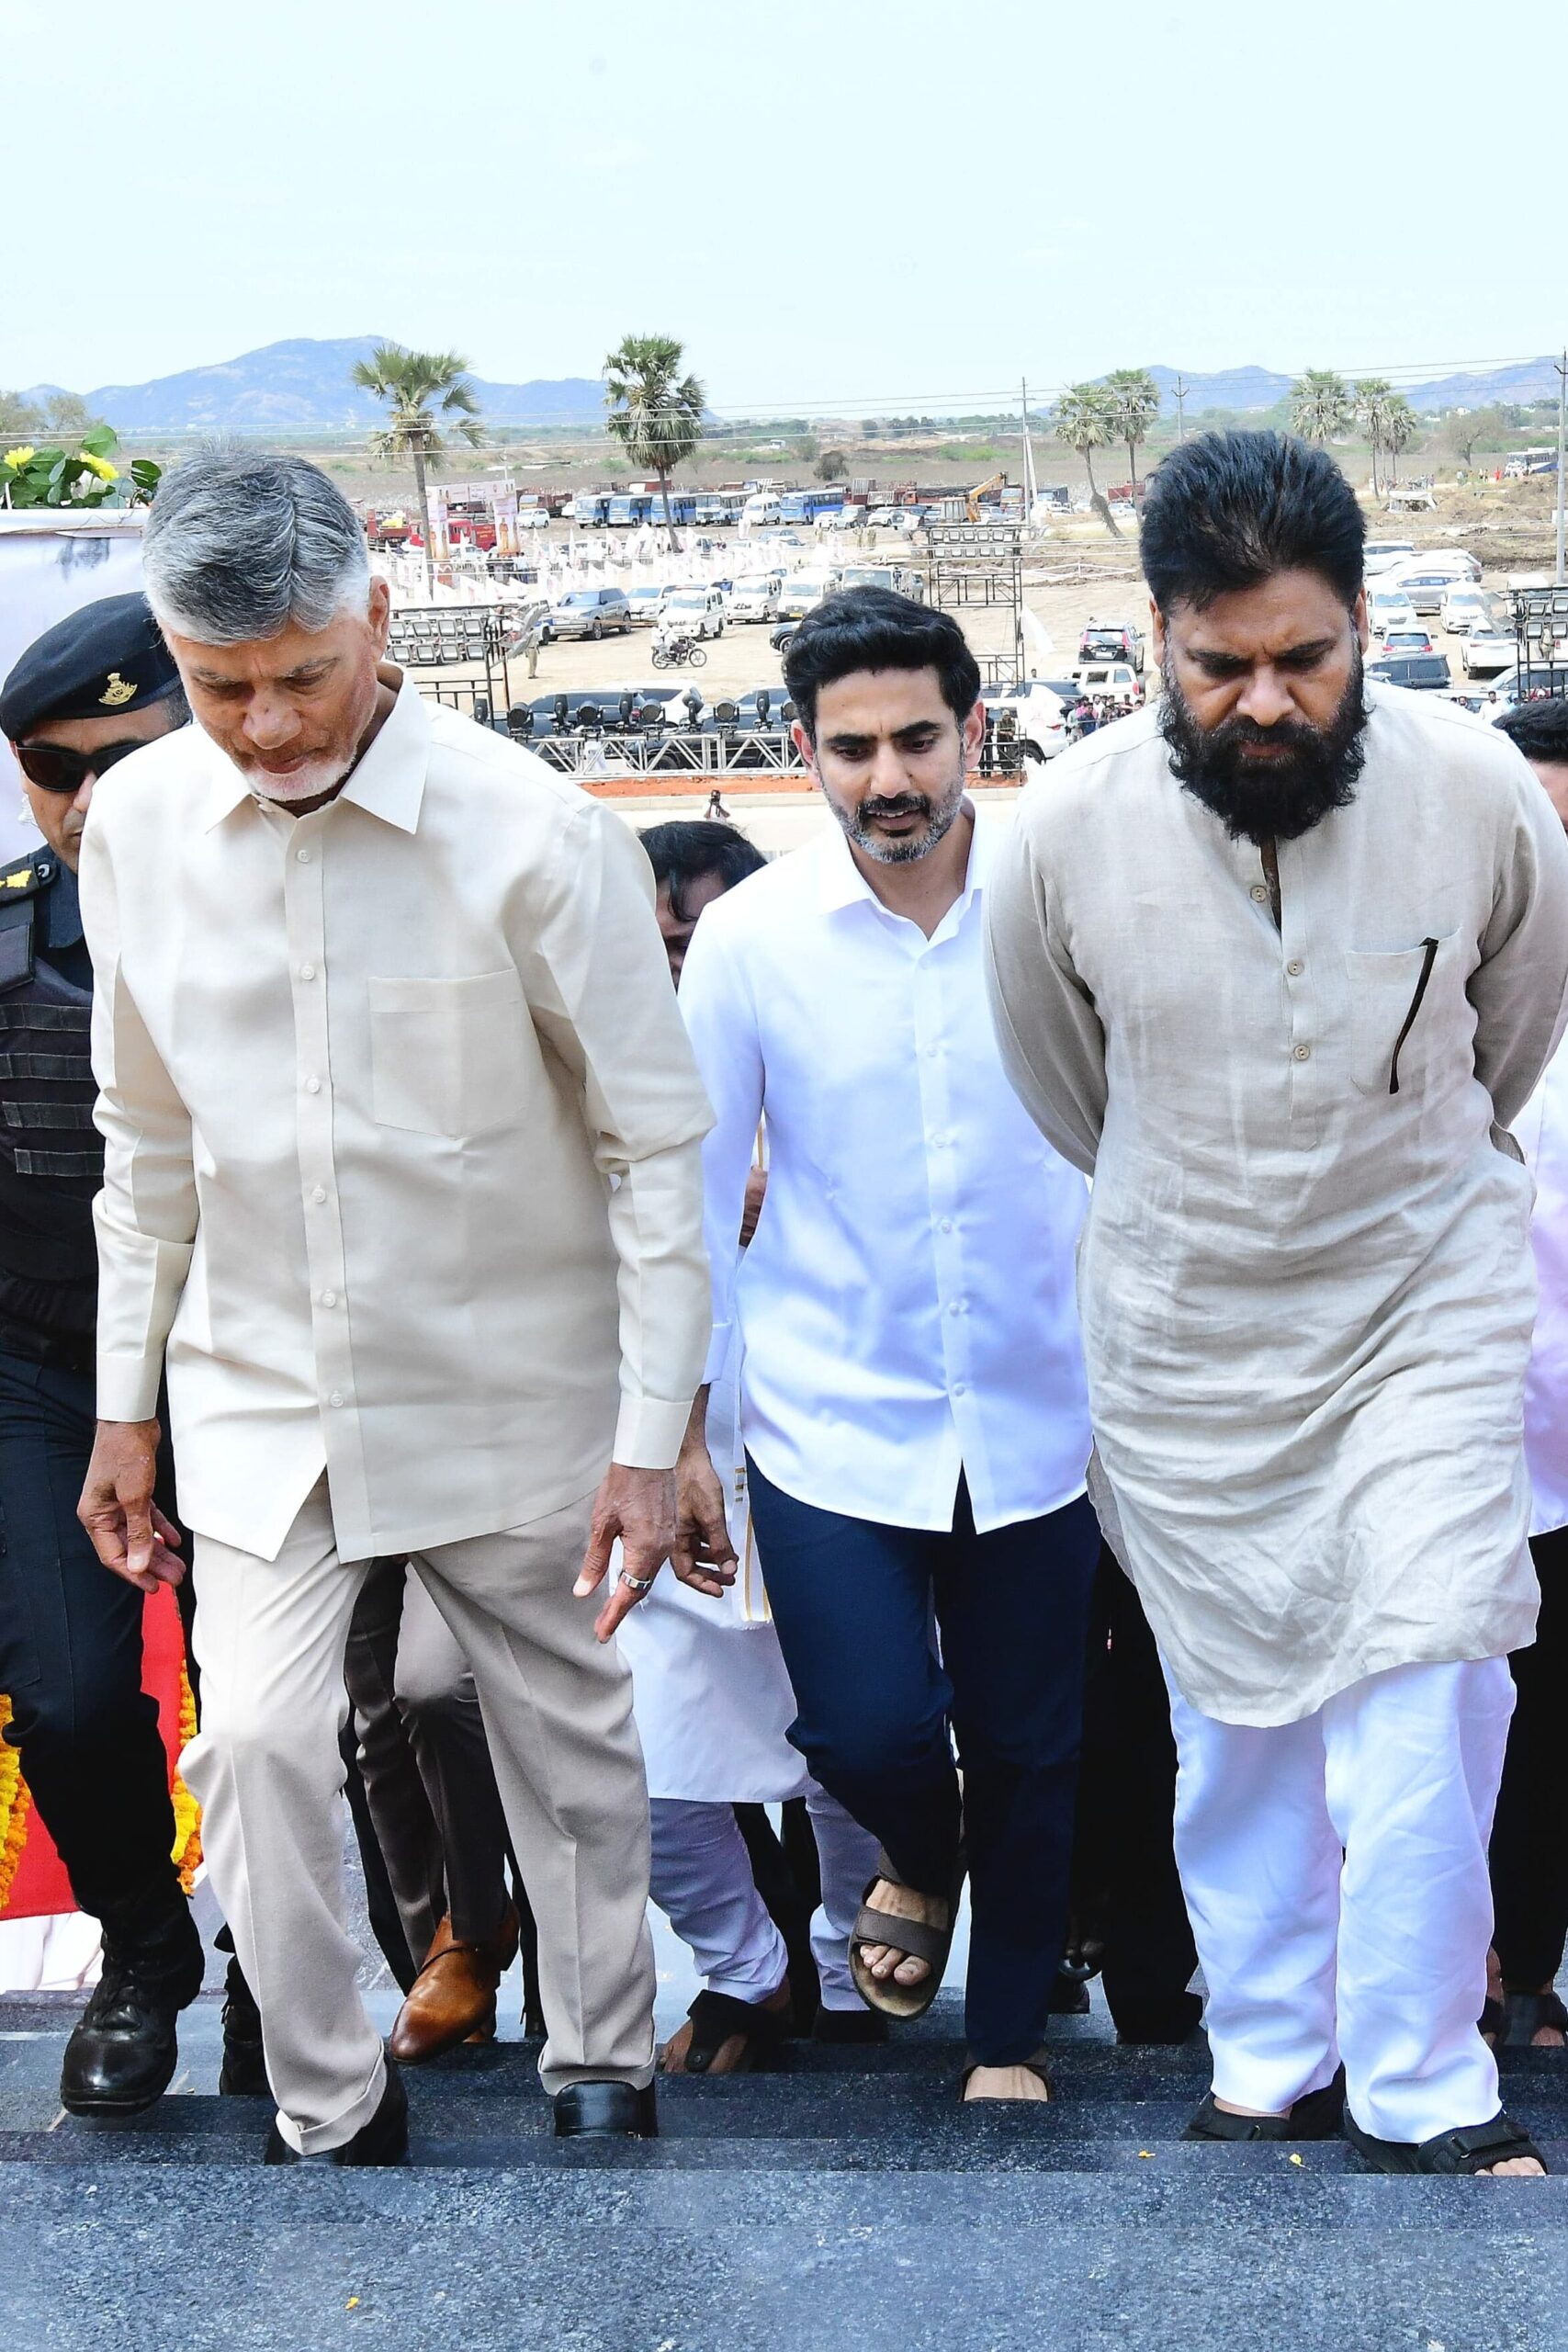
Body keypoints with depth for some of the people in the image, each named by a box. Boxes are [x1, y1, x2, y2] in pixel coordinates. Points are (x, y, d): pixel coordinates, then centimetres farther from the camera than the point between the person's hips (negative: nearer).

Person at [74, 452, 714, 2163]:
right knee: (257, 1740, -6)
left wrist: (650, 1435, -12)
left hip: (511, 1394, -2)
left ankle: (604, 2073, 33)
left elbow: (659, 1147, -11)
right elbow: (146, 1138, 8)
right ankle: (332, 2114, 16)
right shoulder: (137, 826, -4)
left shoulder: (531, 835, -17)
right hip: (259, 1394, 3)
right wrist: (125, 1404, 9)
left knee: (569, 1746, 10)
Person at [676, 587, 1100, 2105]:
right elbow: (695, 1191, 1)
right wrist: (677, 1430, 2)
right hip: (831, 1424, -1)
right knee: (869, 1731, -10)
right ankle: (919, 1856, 29)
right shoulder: (749, 937, -6)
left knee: (1029, 1753, 10)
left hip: (1033, 1421, 1)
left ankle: (1010, 2039, 36)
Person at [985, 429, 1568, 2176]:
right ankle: (1271, 2060, 29)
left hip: (1422, 1299, 0)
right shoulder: (1064, 832, -16)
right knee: (1234, 1708, 10)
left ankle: (1425, 2086, 11)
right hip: (1180, 1325, 1)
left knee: (1425, 1689, -7)